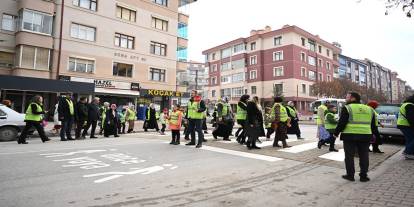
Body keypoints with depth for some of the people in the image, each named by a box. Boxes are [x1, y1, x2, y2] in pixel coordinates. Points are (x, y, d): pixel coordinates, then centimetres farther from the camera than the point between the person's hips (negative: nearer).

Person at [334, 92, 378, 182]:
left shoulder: (347, 108, -5)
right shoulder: (369, 109, 14)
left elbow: (341, 123, -10)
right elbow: (373, 125, 18)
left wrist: (336, 133, -1)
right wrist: (372, 134, 28)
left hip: (350, 135, -5)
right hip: (365, 136, 5)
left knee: (349, 156, 4)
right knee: (364, 156, 12)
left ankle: (350, 175, 9)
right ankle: (363, 176, 16)